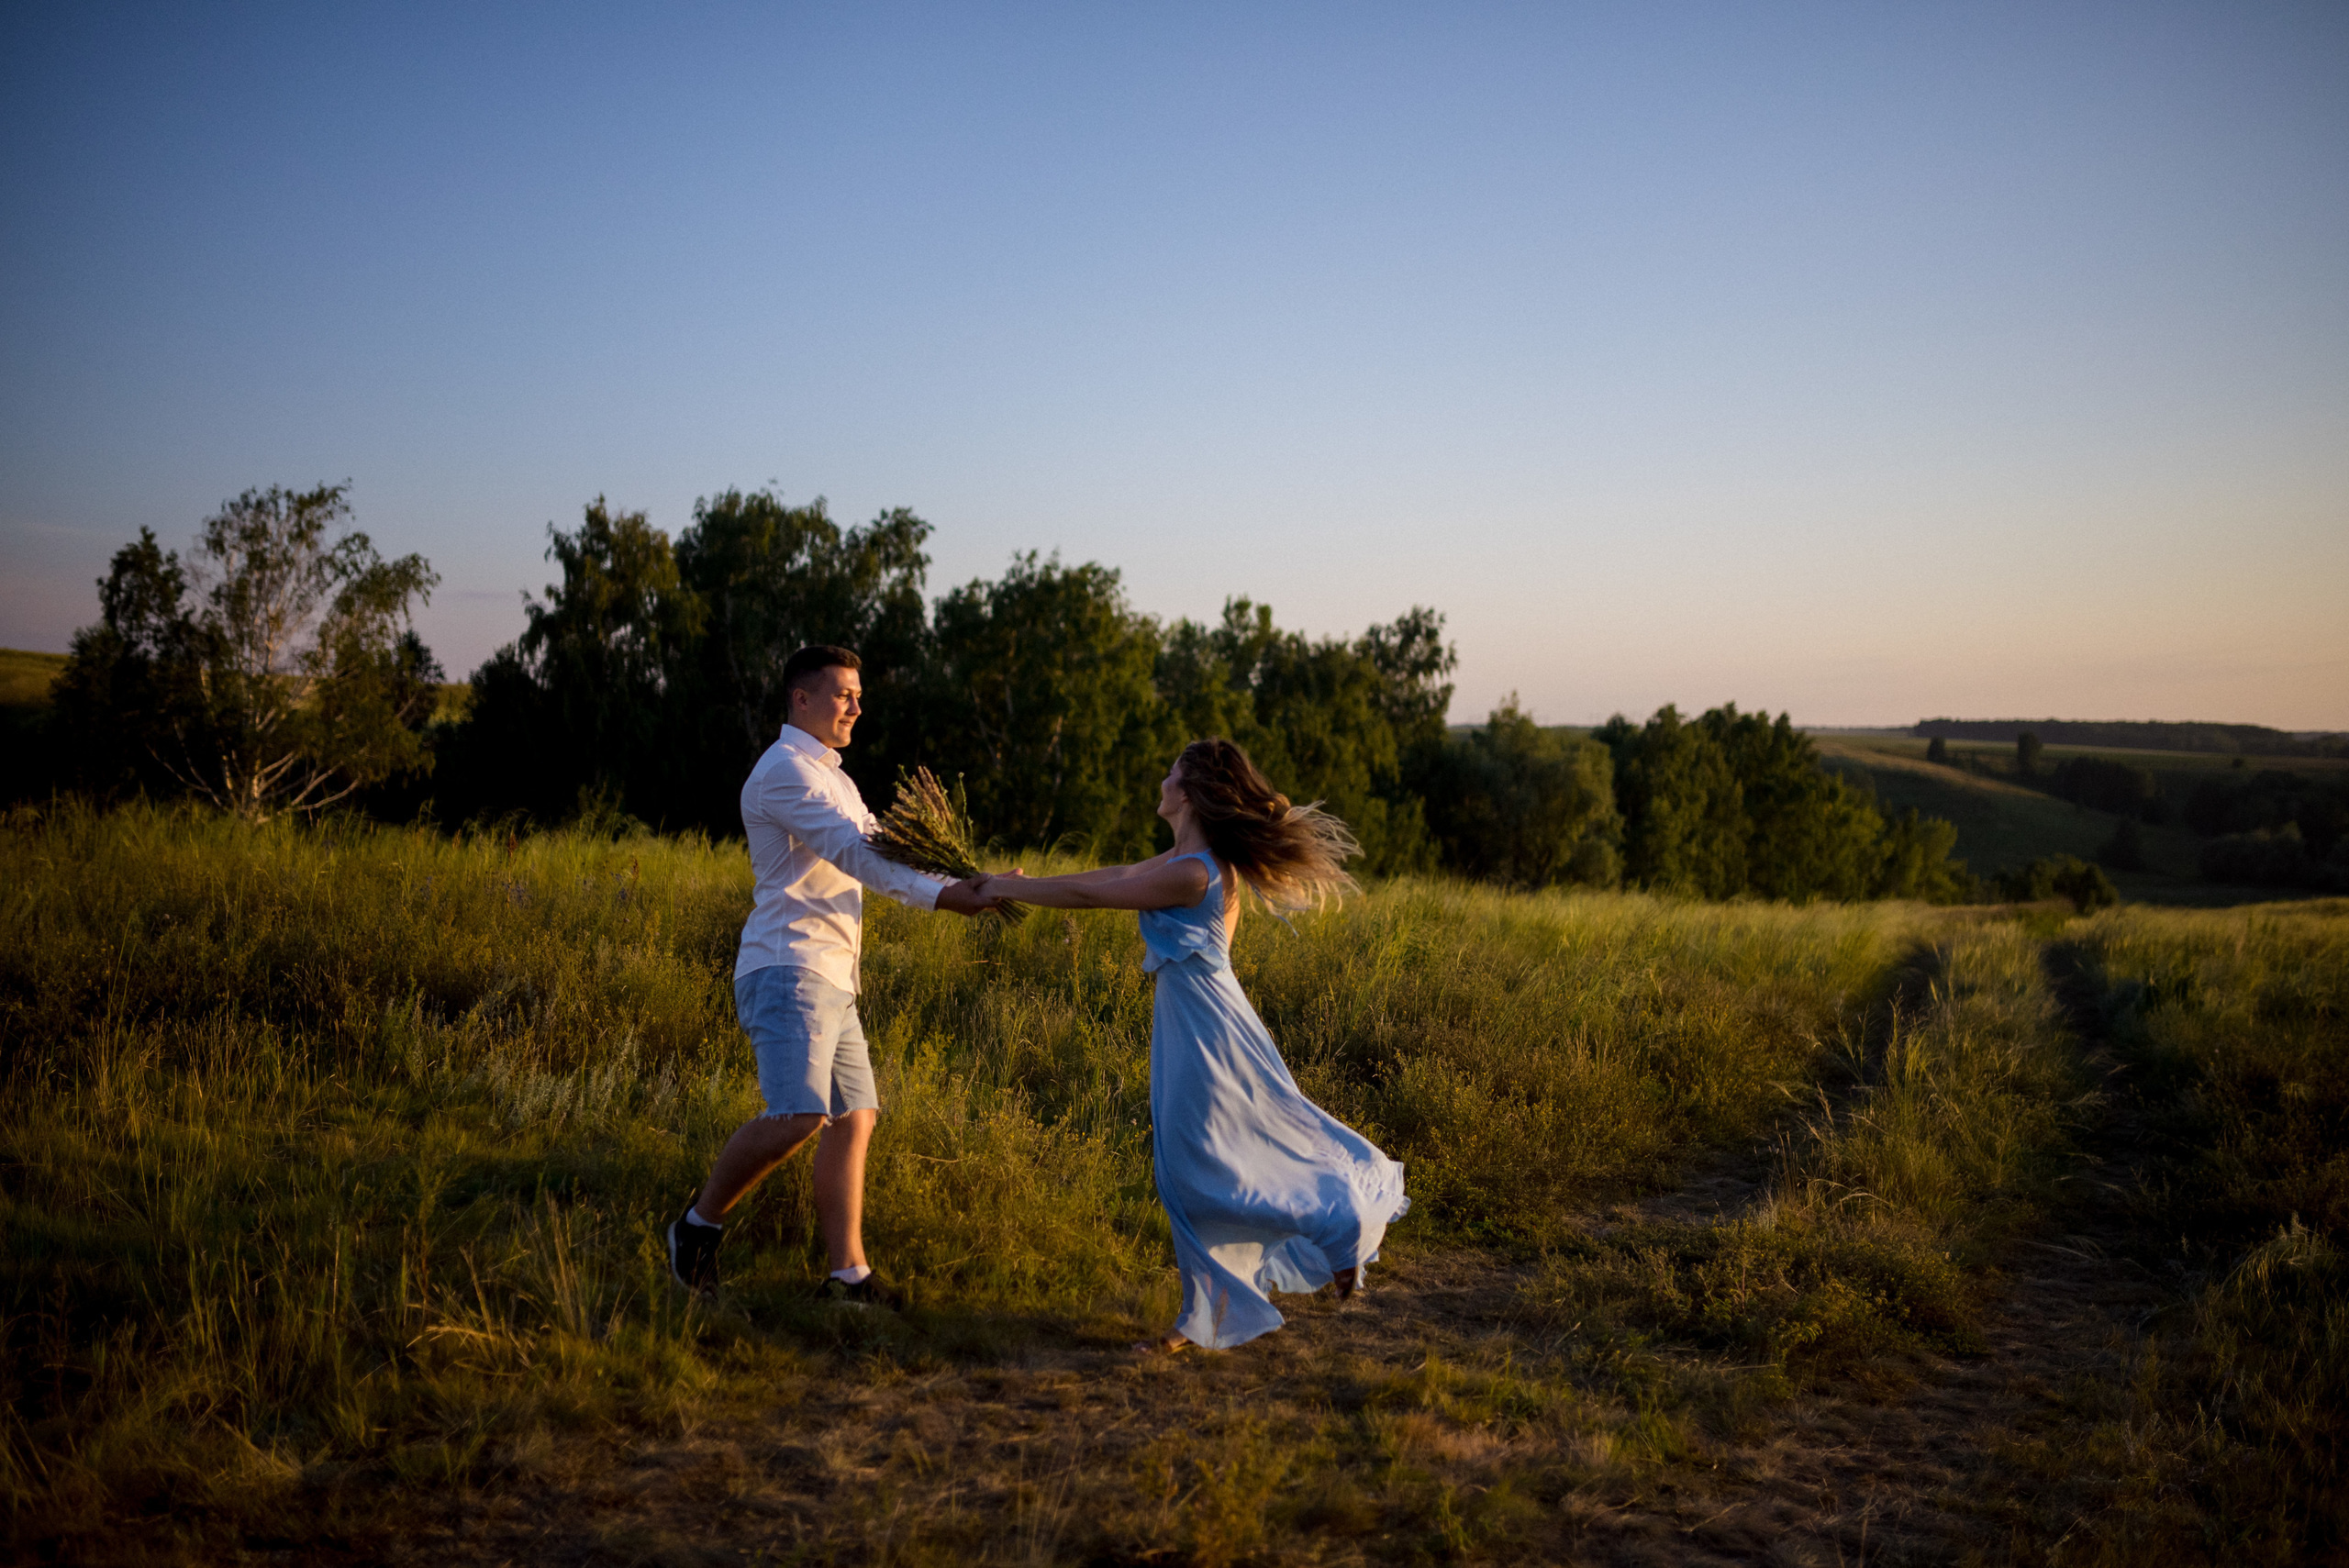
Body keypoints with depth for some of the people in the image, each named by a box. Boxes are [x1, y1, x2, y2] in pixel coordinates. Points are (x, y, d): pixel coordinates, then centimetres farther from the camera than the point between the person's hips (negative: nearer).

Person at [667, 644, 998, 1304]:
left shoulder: (834, 778, 25)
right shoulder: (785, 769, -8)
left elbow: (880, 849, 19)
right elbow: (852, 851, -18)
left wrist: (966, 882, 2)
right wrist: (940, 895, -26)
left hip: (833, 980, 10)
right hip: (788, 970, -10)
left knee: (853, 1120, 6)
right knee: (799, 1117, -23)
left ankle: (849, 1276, 10)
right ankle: (700, 1223, -3)